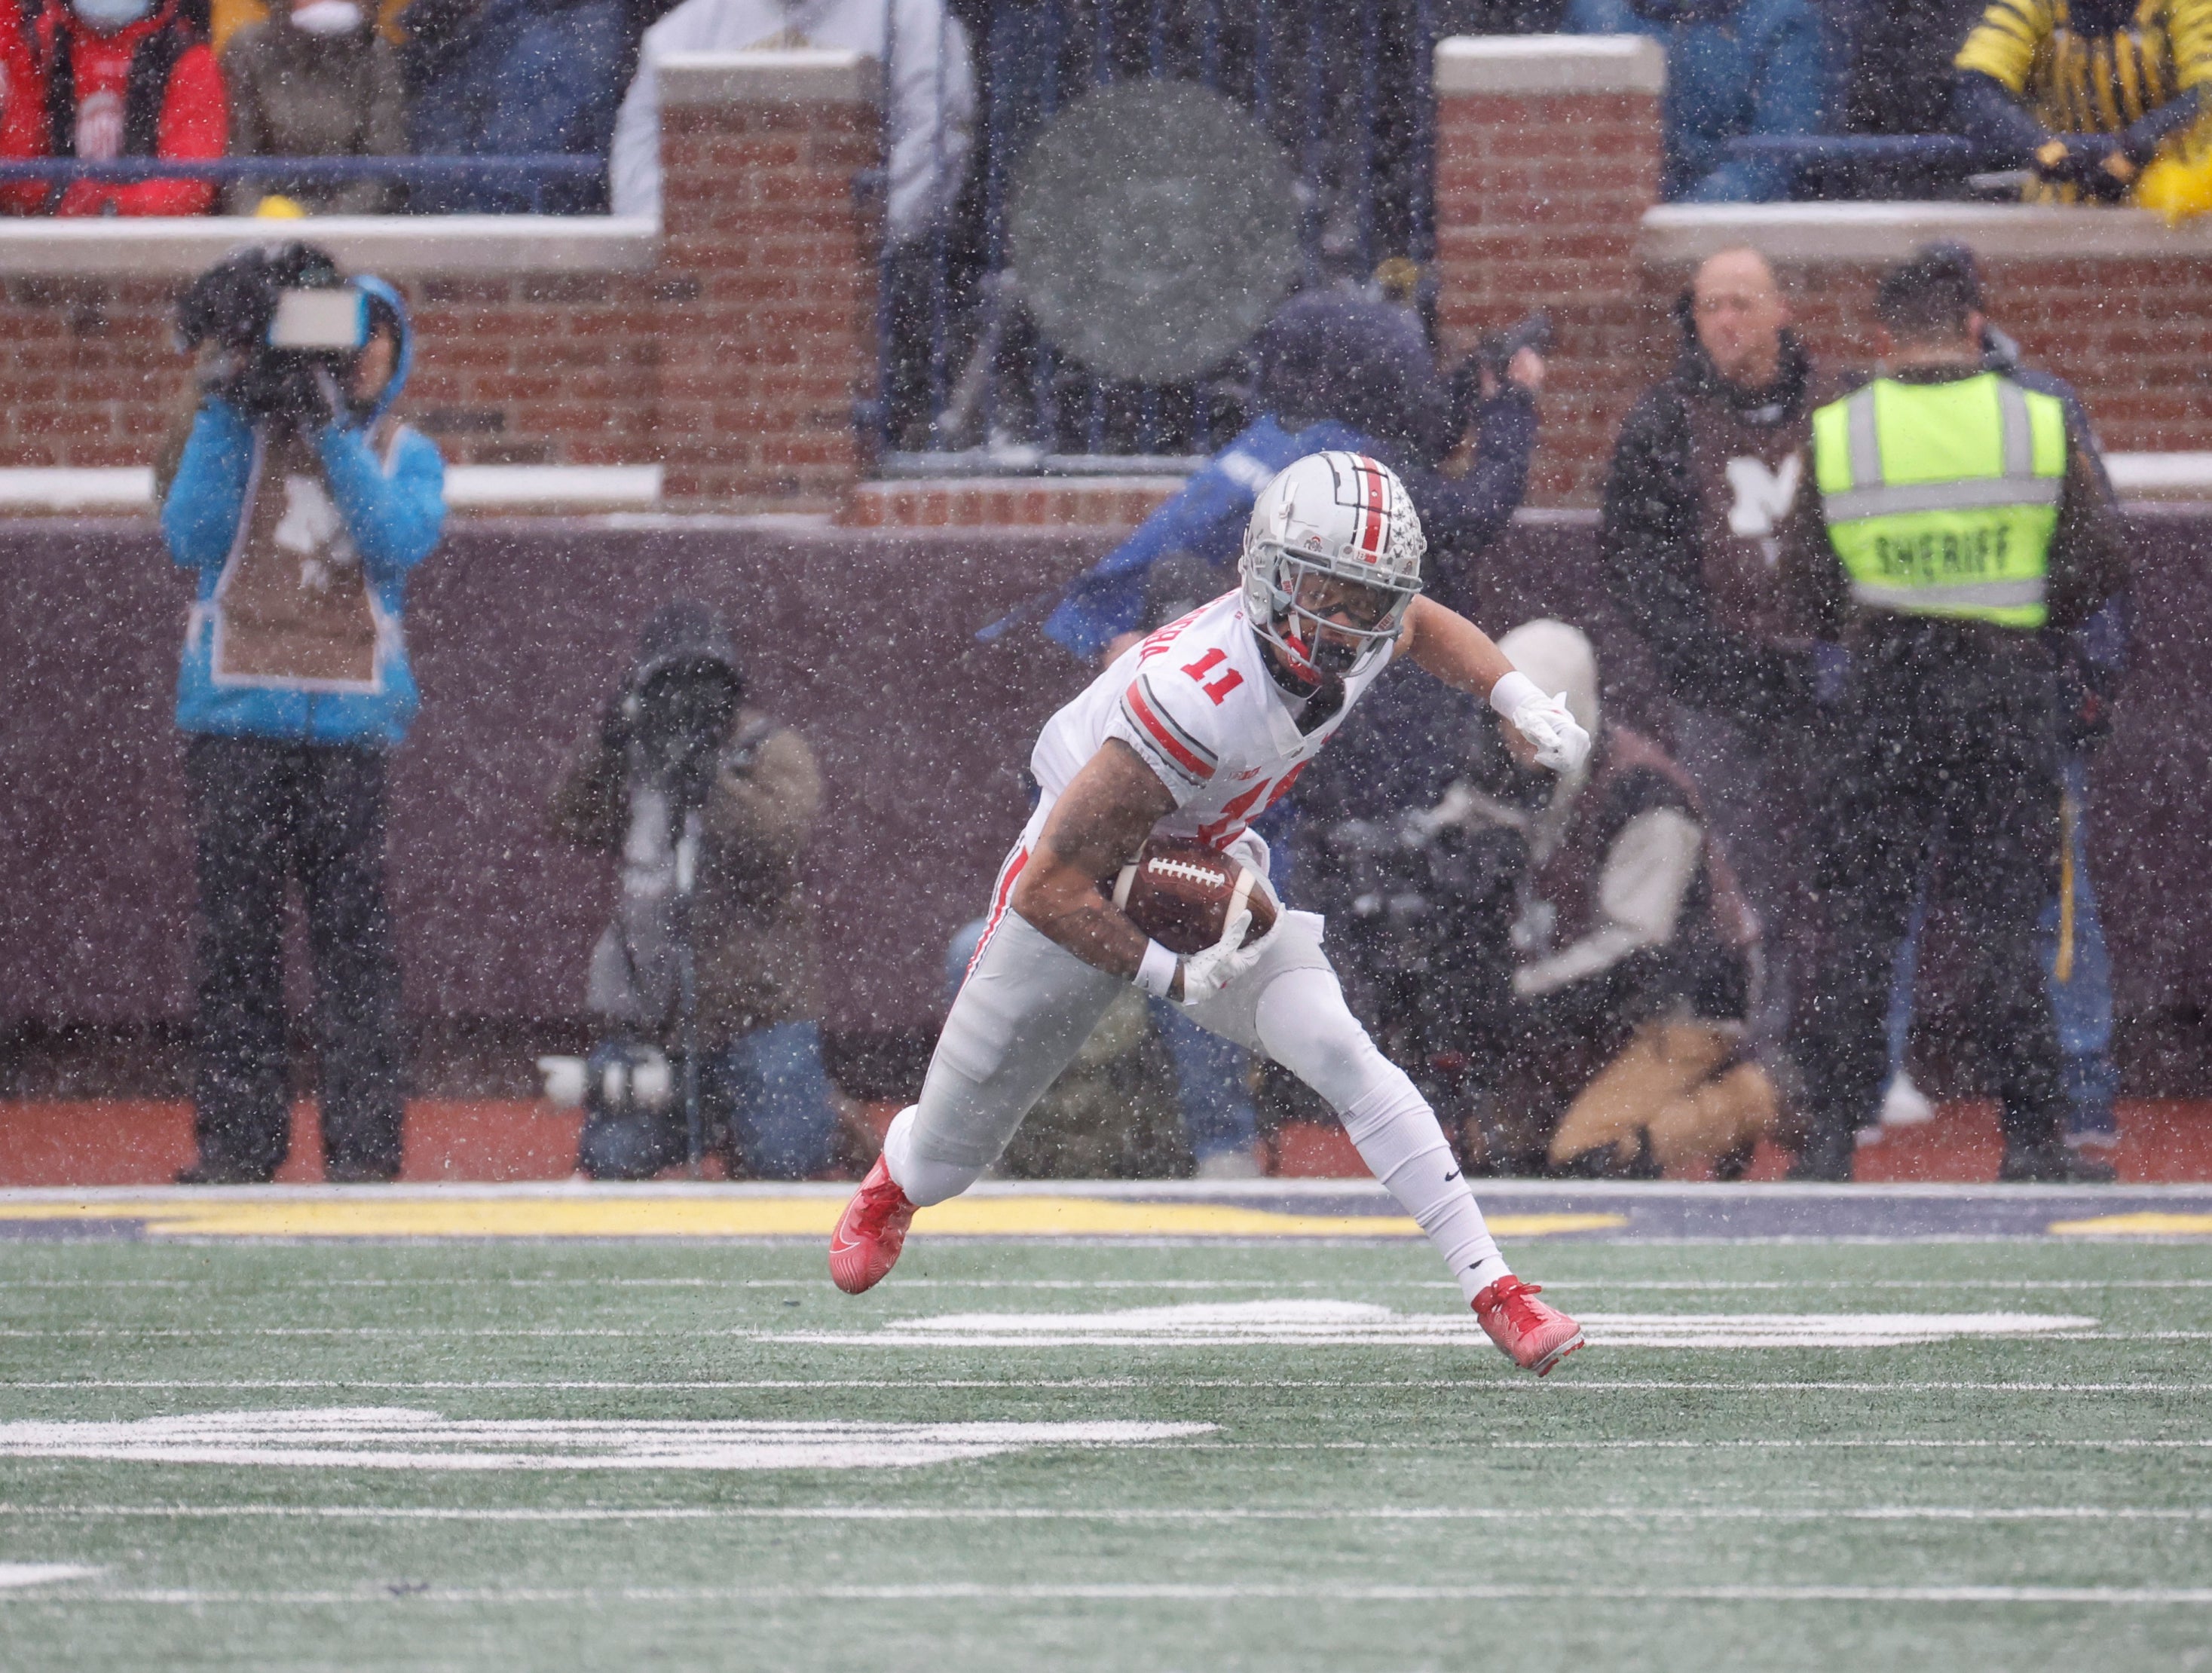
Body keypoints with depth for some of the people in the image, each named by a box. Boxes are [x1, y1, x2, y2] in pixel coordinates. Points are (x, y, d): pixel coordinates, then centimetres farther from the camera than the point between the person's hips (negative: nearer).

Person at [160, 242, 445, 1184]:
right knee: (235, 927, -2)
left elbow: (401, 542, -7)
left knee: (353, 929, -5)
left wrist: (332, 432, -12)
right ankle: (236, 1137, 1)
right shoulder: (239, 431, 11)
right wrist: (225, 413, -8)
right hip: (236, 710, 0)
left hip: (353, 717, 0)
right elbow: (190, 539, -3)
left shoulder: (405, 457, 12)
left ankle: (363, 1141, -4)